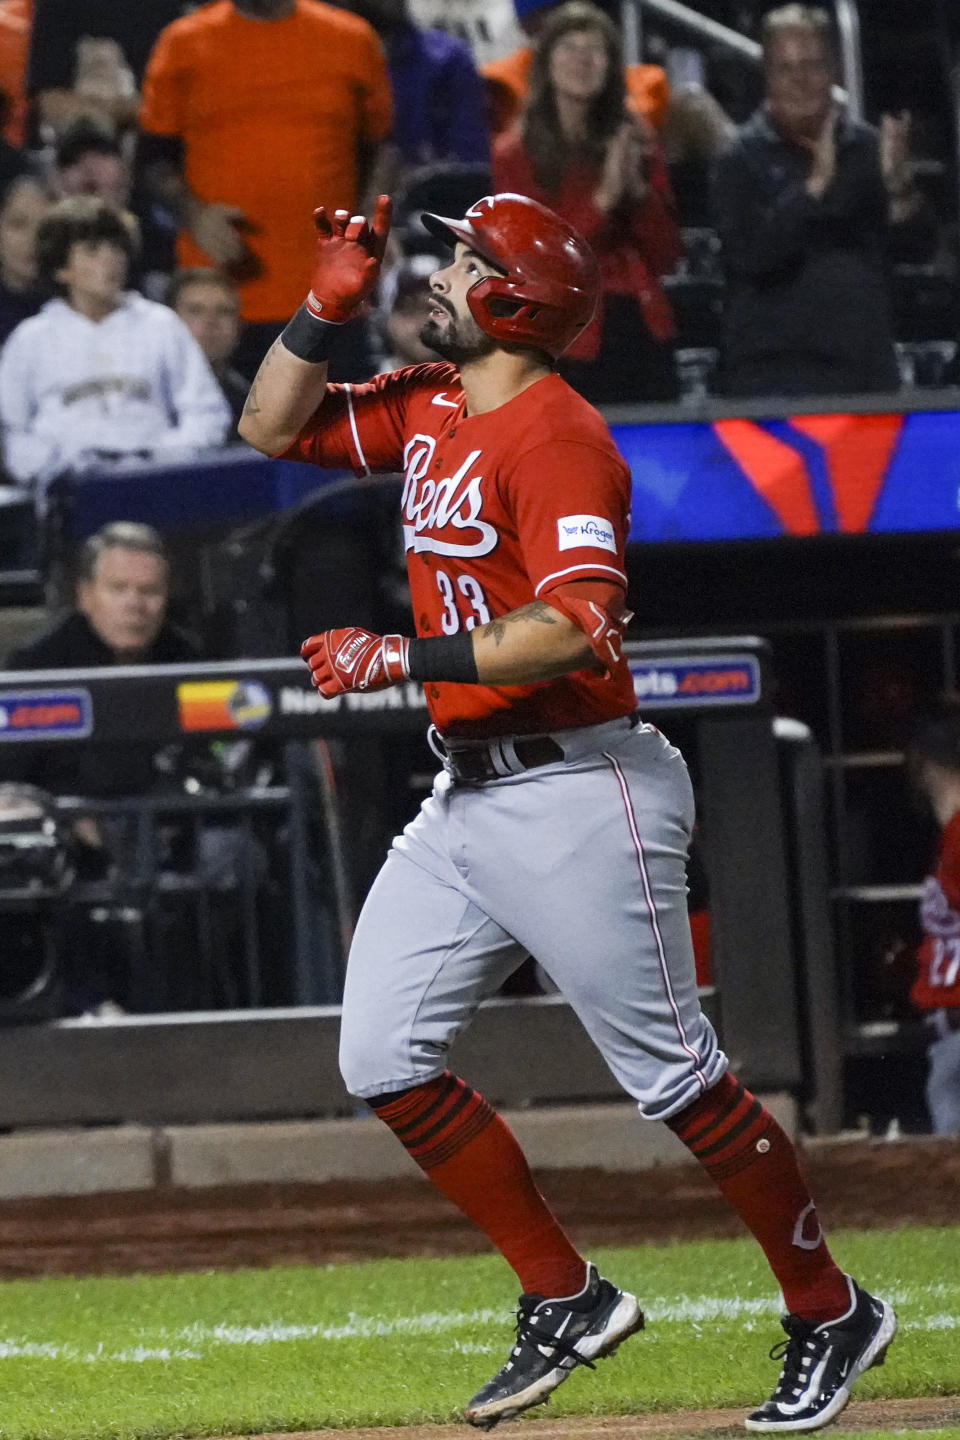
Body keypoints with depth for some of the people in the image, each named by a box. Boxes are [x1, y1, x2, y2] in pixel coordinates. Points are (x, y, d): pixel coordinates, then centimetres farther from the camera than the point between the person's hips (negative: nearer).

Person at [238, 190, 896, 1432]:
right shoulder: (427, 408, 10)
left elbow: (576, 625, -29)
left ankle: (829, 1317, 11)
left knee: (676, 1081, -3)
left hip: (575, 794, -9)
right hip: (465, 796, 9)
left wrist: (406, 658, -29)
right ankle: (565, 1301, 13)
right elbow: (270, 426, 18)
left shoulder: (557, 437, -17)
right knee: (384, 1060, 4)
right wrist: (329, 304, 5)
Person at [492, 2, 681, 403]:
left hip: (644, 332, 3)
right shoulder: (515, 155, 2)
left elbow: (665, 256, 10)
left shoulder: (634, 140, 11)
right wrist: (602, 199, -14)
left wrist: (638, 189, -6)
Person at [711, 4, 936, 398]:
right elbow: (749, 255, -15)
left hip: (865, 366, 4)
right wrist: (815, 185, -21)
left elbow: (917, 245, 5)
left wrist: (898, 184, -14)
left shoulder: (866, 148, 9)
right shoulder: (744, 158, -2)